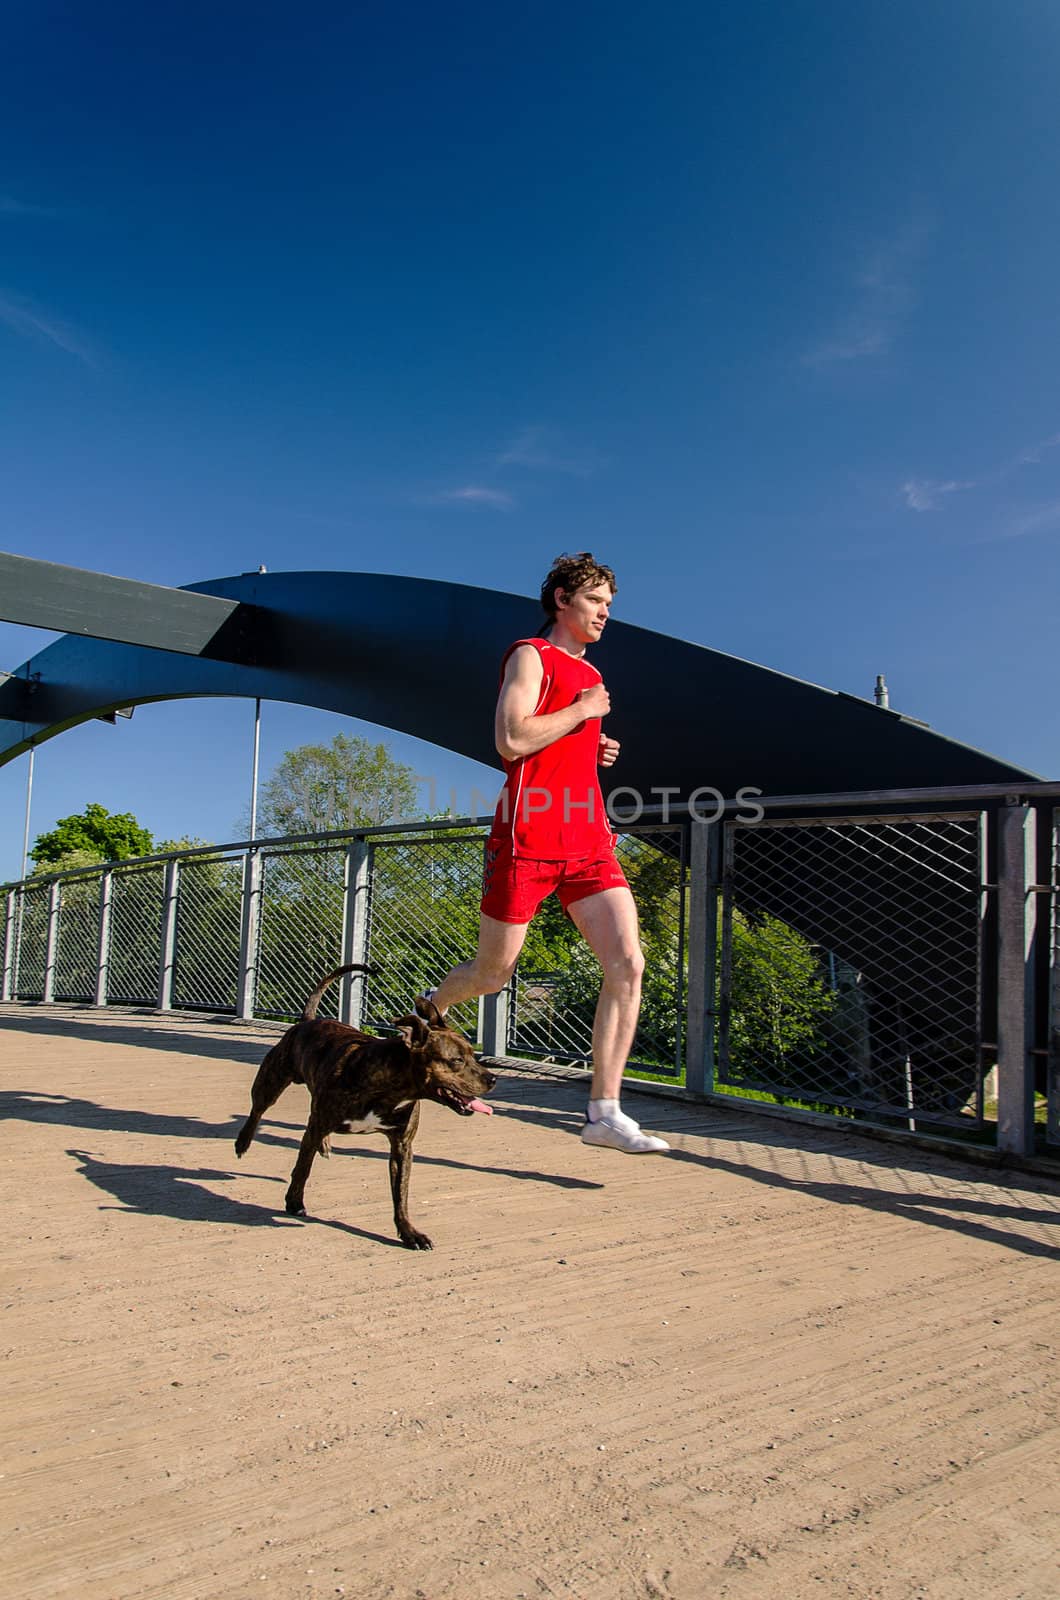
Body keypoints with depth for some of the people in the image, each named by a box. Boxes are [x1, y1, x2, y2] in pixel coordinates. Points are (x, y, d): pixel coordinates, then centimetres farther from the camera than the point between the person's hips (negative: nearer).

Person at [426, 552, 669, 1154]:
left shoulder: (590, 675, 23)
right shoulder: (532, 655, -1)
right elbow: (511, 740, -15)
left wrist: (597, 750, 14)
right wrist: (583, 711, -7)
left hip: (589, 841, 7)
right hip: (530, 838, -7)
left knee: (628, 963, -10)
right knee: (494, 972, 5)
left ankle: (605, 1113, -5)